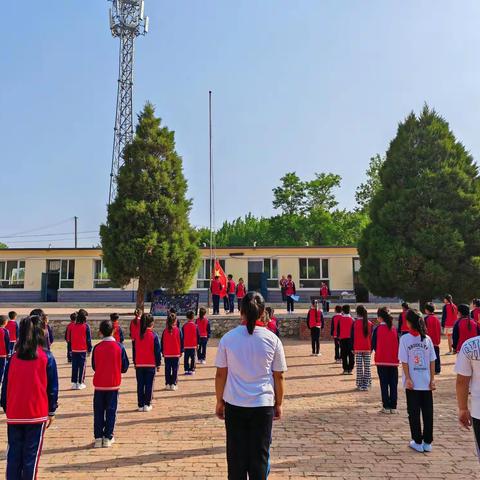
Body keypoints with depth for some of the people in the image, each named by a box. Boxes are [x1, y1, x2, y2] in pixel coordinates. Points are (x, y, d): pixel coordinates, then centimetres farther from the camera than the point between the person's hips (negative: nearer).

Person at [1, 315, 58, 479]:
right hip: (37, 413, -3)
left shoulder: (13, 357, 1)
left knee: (14, 453, 12)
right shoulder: (47, 357, -6)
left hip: (14, 414, 3)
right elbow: (52, 387, -2)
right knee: (31, 453, 5)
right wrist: (51, 411, 8)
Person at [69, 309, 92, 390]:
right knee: (82, 366, 3)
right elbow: (88, 339, -6)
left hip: (74, 350, 4)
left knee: (74, 366, 10)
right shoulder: (86, 326, -9)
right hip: (83, 350, -4)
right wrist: (89, 349, 2)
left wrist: (71, 349, 15)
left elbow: (70, 338, 8)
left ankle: (74, 383, 13)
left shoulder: (73, 326, 3)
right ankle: (80, 383, 4)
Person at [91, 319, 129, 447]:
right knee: (111, 410, 8)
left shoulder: (97, 347, -7)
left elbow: (94, 366, 4)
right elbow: (125, 367, -3)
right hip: (113, 384, -1)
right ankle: (108, 438, 11)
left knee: (98, 411, 10)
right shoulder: (119, 347, -9)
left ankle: (98, 437, 12)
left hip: (99, 384, 1)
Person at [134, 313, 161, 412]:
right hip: (151, 364, -3)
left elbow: (135, 350, 7)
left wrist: (135, 363, 15)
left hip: (139, 364, 3)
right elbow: (157, 351, -6)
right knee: (149, 385, 4)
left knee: (140, 385, 9)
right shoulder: (154, 335, -8)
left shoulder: (138, 335, 1)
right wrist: (158, 364, 2)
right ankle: (147, 405, 4)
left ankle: (140, 405, 11)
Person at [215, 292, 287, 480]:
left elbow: (220, 374, -2)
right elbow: (279, 376, 0)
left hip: (234, 404, 1)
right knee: (260, 455, 11)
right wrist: (279, 403, 12)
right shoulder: (272, 339, -6)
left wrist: (219, 401, 10)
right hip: (263, 404, 0)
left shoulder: (228, 338, -6)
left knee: (236, 456, 13)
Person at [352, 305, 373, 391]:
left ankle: (360, 384, 3)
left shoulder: (355, 323, -6)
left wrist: (352, 348, 2)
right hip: (367, 349, 3)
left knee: (359, 367, 2)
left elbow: (352, 336, -5)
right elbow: (371, 336, 7)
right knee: (367, 367, 7)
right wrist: (371, 348, 14)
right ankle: (366, 384, 8)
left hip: (358, 349, -2)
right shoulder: (370, 323, 3)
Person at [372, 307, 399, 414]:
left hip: (381, 360, -2)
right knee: (393, 384, 8)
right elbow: (397, 344, 5)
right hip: (393, 360, 3)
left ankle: (386, 407, 4)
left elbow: (373, 345, -4)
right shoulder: (394, 329, 1)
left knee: (384, 384, 3)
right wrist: (396, 356, 15)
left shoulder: (377, 329, -7)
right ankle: (393, 407, 10)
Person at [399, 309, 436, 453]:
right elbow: (432, 361, 0)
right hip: (426, 382, 3)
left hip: (412, 383, -3)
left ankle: (418, 442, 14)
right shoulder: (427, 338, -1)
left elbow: (404, 361, -11)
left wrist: (408, 379, -7)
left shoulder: (405, 338, -9)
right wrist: (432, 379, 5)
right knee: (428, 412, 11)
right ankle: (428, 443, 17)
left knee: (414, 413, 8)